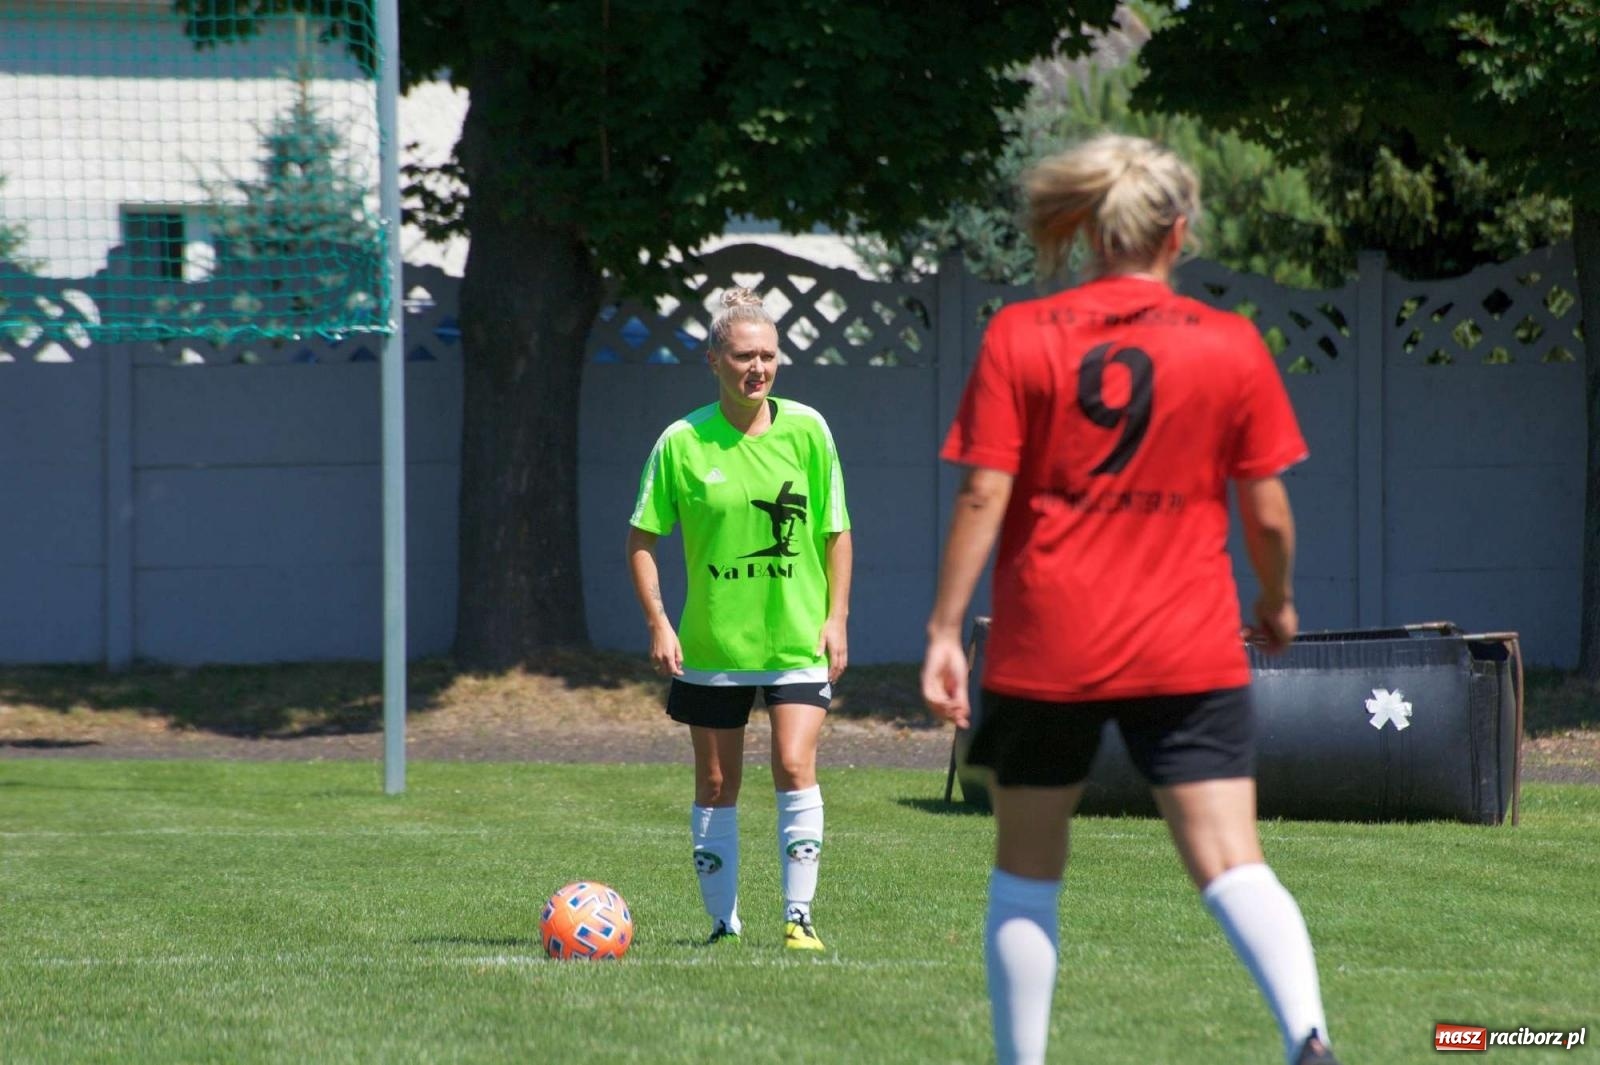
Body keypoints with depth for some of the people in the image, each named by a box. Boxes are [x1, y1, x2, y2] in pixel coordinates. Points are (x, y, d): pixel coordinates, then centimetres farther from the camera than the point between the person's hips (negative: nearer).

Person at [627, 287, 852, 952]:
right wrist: (658, 623, -8)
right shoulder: (682, 443, -5)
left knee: (794, 767, -14)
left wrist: (836, 618, -1)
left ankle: (799, 916, -9)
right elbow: (642, 539, 1)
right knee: (716, 784, 7)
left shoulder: (806, 430, -2)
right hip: (712, 643, 1)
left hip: (797, 640, -1)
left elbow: (836, 531, 6)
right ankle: (723, 923, 19)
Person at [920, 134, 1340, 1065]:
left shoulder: (1019, 337, -1)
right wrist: (1278, 602, 21)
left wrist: (946, 630, -3)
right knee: (1232, 864, -7)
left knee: (1026, 875, 13)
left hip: (1045, 651, 0)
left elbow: (983, 498, -6)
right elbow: (1267, 510, 3)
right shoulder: (1231, 346, -1)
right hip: (1189, 653, 0)